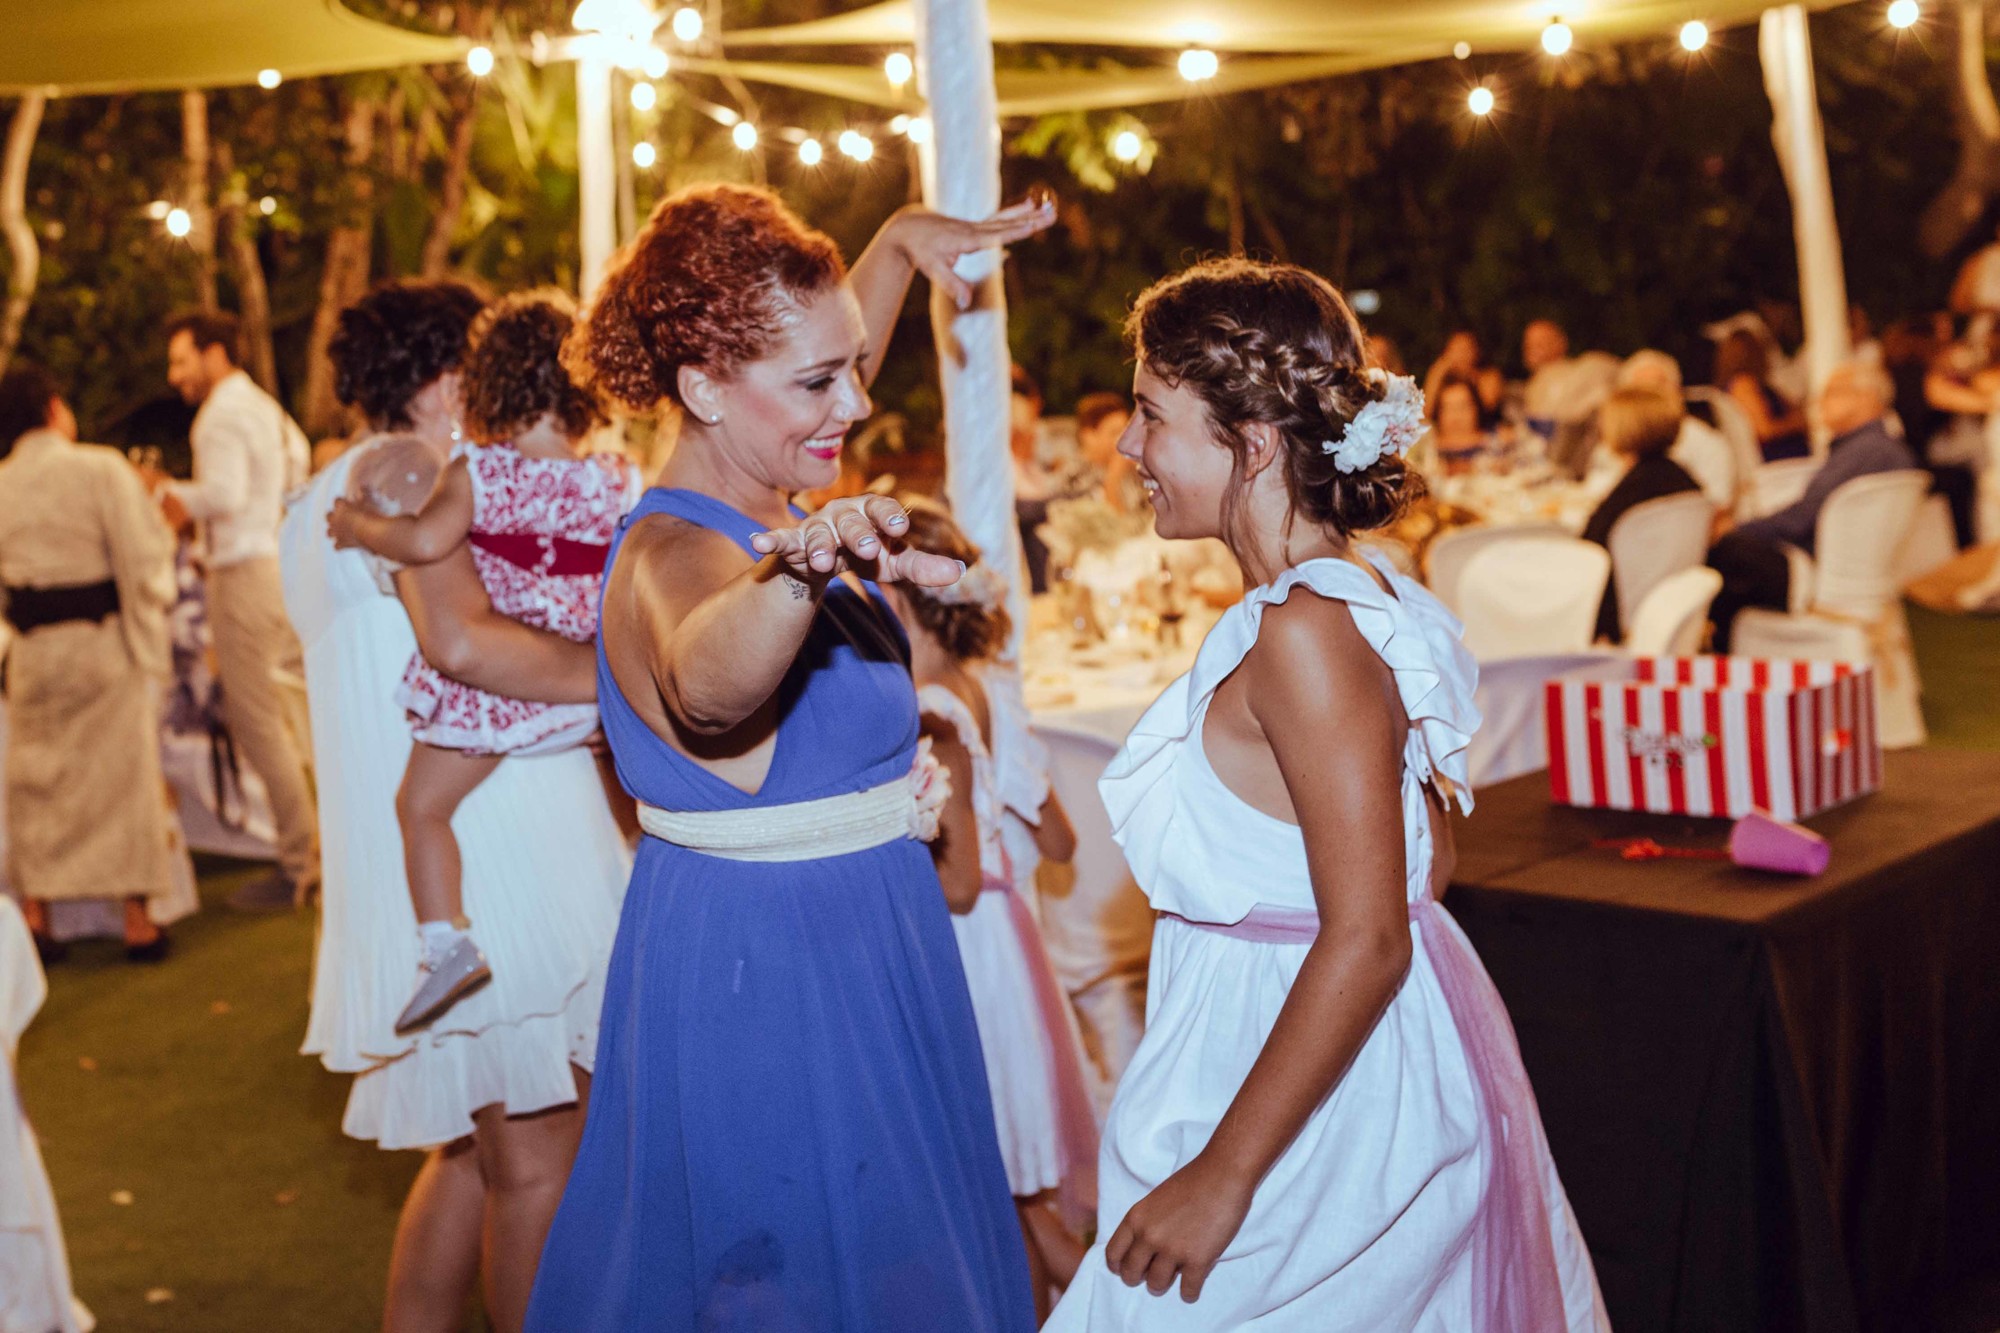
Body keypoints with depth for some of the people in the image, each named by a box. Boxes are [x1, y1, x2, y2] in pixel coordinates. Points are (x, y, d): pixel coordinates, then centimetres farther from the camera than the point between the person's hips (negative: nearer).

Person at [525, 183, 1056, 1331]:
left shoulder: (753, 500, 3)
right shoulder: (677, 552, -26)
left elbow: (828, 375, 26)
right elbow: (710, 685, -51)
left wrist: (904, 241, 21)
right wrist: (803, 570, -69)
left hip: (850, 941, 10)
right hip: (766, 966, -10)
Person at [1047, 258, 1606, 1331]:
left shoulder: (1305, 631, -23)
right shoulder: (1357, 596, 6)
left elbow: (1367, 940, -26)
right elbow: (1427, 859, 13)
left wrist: (1220, 1179, -22)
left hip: (1322, 1111, -9)